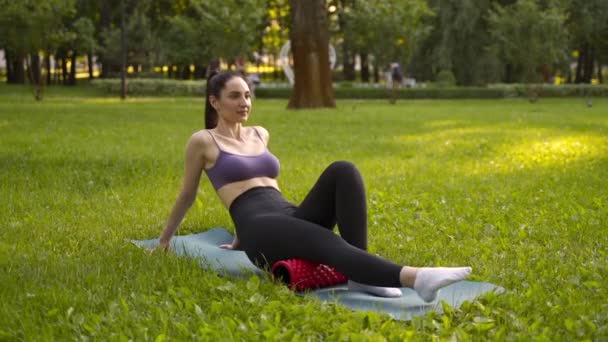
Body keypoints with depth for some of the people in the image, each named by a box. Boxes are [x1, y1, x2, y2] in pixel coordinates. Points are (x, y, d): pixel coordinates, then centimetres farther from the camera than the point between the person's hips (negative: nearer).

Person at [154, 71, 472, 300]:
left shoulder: (260, 135, 25)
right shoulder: (202, 141, 7)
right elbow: (187, 195, 18)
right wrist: (165, 238, 28)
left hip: (292, 217, 7)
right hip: (260, 229, -6)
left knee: (342, 171, -23)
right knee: (328, 245, -37)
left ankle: (360, 273, -32)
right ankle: (415, 277, -62)